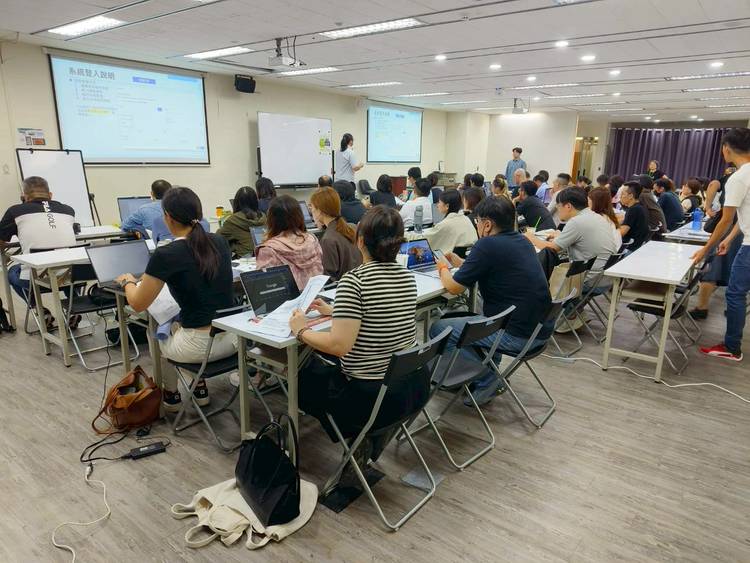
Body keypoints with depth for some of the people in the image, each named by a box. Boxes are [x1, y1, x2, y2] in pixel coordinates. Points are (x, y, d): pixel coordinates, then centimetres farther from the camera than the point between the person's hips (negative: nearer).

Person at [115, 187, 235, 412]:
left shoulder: (166, 255, -15)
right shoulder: (220, 243, 2)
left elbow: (138, 304, -3)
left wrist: (127, 281, 17)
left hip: (199, 345, -5)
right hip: (232, 337, 5)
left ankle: (171, 395, 42)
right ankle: (199, 388, 38)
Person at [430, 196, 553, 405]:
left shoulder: (487, 245, -16)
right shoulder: (521, 241, 9)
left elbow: (454, 287, -9)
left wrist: (443, 268, 11)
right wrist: (457, 261, 20)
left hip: (517, 335, -9)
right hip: (540, 328, 9)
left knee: (438, 329, 3)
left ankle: (485, 383, 10)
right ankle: (490, 378, 30)